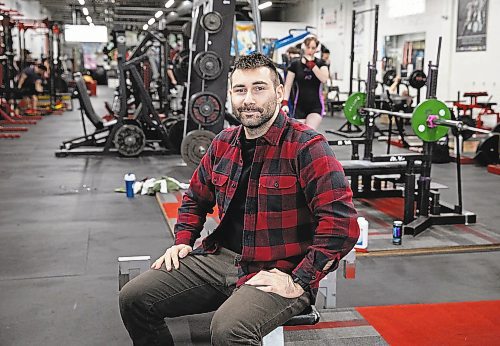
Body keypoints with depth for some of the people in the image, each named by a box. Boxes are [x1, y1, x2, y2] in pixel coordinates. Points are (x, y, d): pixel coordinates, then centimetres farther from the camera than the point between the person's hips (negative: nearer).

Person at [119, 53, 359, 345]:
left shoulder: (306, 146, -13)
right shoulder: (224, 143, 9)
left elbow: (342, 224, -20)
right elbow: (196, 198, 25)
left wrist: (299, 282, -21)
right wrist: (183, 241, 10)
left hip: (276, 272, -6)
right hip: (221, 257, 7)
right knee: (134, 298, -1)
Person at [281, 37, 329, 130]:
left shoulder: (320, 63, 2)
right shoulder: (295, 65, 1)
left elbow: (324, 79, -16)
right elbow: (288, 85, 1)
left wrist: (311, 64, -17)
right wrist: (285, 102, -11)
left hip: (316, 106, -1)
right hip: (300, 106, 1)